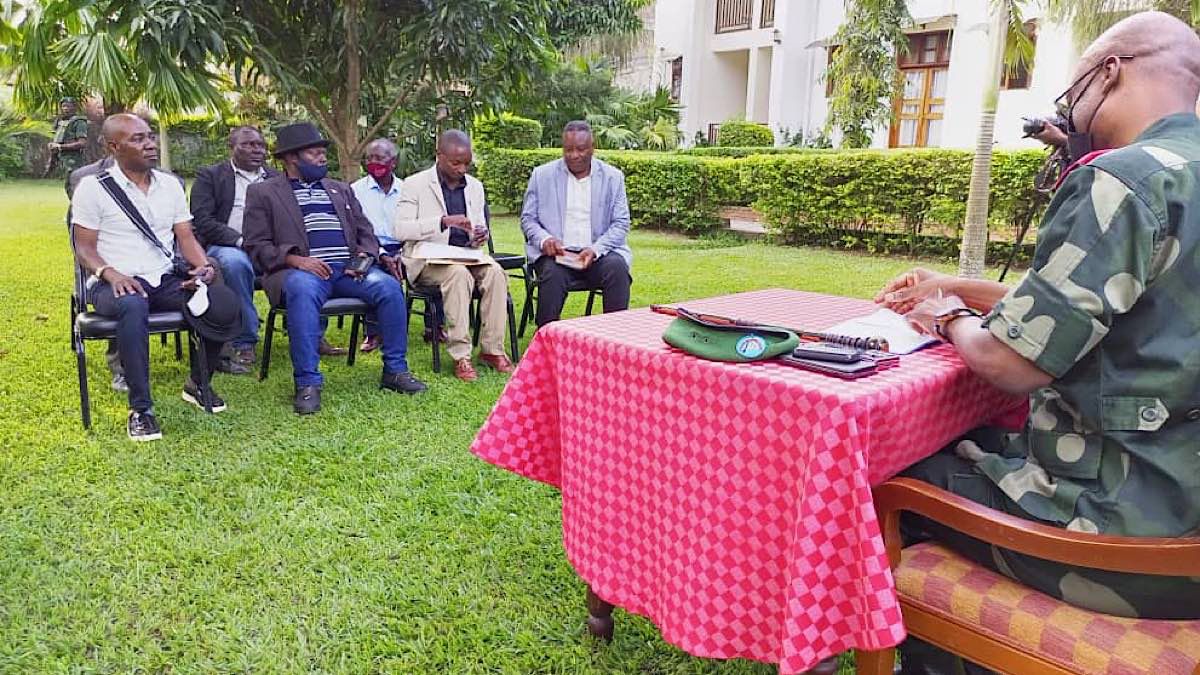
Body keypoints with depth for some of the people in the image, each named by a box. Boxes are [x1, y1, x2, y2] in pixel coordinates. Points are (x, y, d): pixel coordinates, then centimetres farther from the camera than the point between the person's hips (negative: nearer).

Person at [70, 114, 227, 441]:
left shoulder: (170, 184, 12)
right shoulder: (92, 187, 0)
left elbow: (186, 237, 9)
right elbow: (84, 249, -1)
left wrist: (203, 265, -12)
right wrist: (111, 274, -22)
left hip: (166, 279, 4)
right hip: (117, 284, -4)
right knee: (134, 306, -40)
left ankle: (198, 383, -3)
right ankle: (140, 408, -28)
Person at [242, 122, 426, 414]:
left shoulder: (341, 190, 27)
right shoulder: (262, 193, 14)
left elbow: (366, 232, 23)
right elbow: (255, 245, 4)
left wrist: (364, 255, -1)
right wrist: (296, 259, -14)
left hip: (348, 269, 4)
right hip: (299, 270, -4)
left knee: (390, 286, -24)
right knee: (303, 291, -39)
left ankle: (395, 370, -13)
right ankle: (307, 384, -33)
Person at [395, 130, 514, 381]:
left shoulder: (475, 186, 15)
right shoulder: (415, 184, -1)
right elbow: (401, 229, -11)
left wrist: (481, 234, -6)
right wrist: (444, 221, -23)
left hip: (466, 255, 5)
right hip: (428, 259, -4)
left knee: (495, 272, -26)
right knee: (459, 274, -35)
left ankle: (492, 350, -20)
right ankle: (460, 356, -31)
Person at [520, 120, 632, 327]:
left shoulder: (613, 177, 8)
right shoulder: (542, 175, 8)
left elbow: (621, 223, 4)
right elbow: (528, 219, 10)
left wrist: (595, 250, -14)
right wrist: (544, 239, -13)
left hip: (599, 252, 1)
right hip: (556, 252, 0)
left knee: (617, 267, -30)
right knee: (553, 273, -32)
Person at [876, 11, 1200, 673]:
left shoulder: (1126, 177, -21)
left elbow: (1010, 361, -22)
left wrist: (951, 319, -2)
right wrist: (960, 290, 16)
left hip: (1129, 533, -9)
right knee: (965, 439, 25)